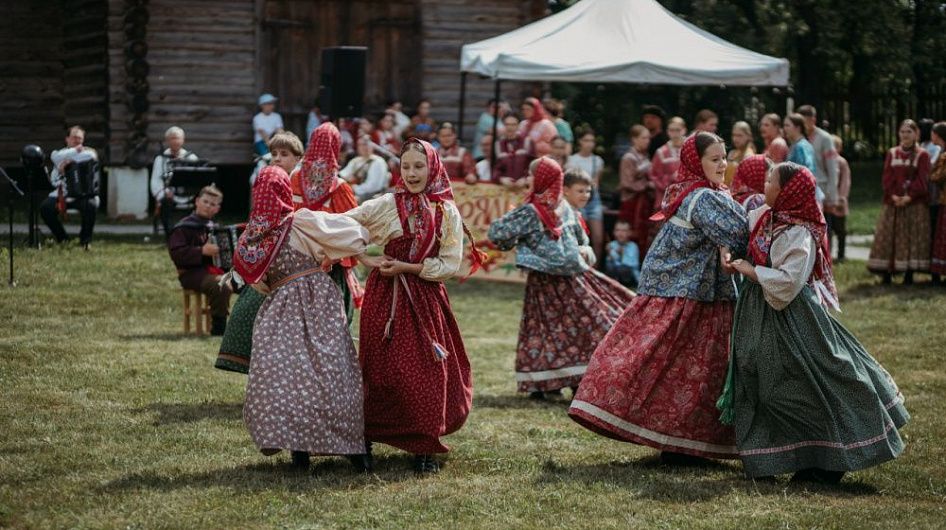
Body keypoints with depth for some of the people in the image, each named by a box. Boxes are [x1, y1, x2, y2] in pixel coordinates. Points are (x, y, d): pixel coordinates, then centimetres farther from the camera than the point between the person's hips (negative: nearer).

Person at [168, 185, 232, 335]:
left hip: (214, 270, 8)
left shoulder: (213, 227, 20)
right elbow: (176, 254, -18)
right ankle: (219, 328, -21)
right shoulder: (183, 227, -5)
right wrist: (202, 251, -25)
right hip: (192, 274, -8)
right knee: (221, 286, -34)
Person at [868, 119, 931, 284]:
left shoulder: (922, 155, 1)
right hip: (893, 202, 3)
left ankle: (909, 273, -1)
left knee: (913, 239, -4)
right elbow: (887, 177, 4)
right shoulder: (892, 154, 11)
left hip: (915, 203, -3)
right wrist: (893, 195, -11)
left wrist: (909, 197, -17)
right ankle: (886, 273, 3)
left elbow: (922, 179, -6)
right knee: (888, 238, -1)